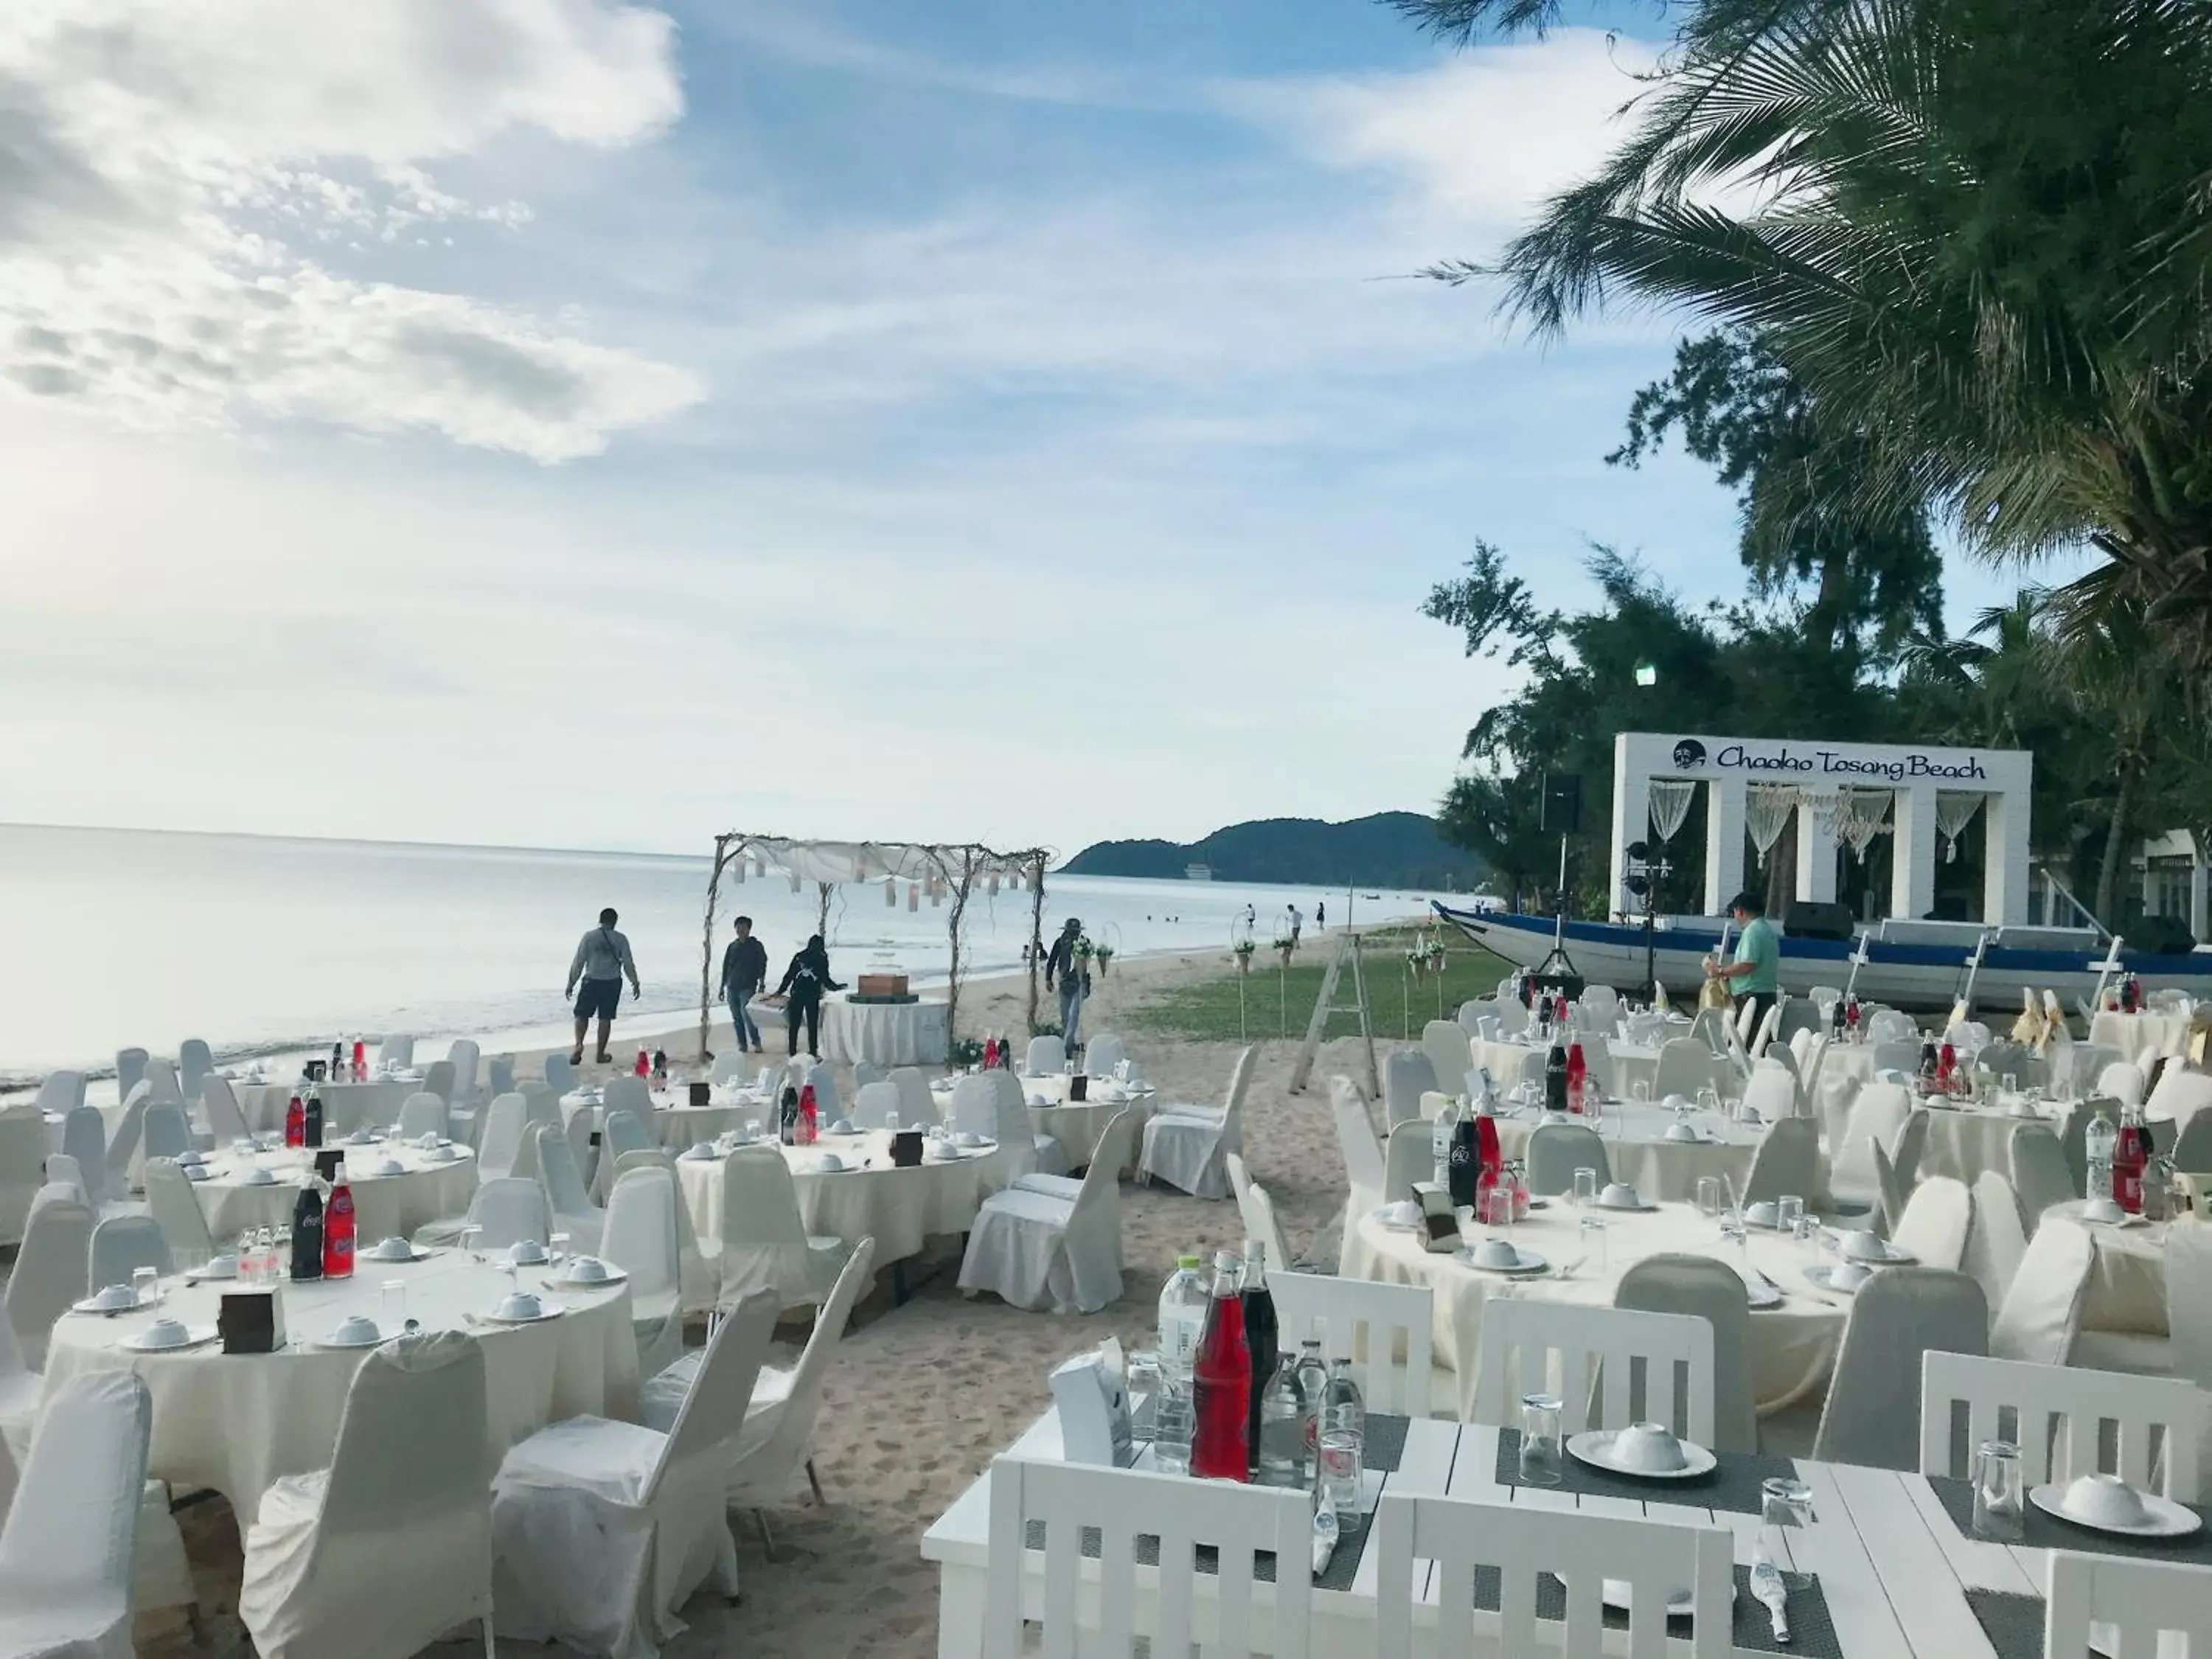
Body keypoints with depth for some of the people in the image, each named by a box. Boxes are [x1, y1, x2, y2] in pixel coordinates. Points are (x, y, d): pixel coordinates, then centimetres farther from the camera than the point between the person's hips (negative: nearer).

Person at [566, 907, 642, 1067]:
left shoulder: (589, 937, -4)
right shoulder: (621, 939, -2)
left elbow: (578, 962, -3)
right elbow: (628, 964, 1)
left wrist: (571, 984, 5)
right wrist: (635, 983, 12)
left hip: (592, 981, -1)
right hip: (612, 983, 1)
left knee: (582, 1014, 11)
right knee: (605, 1019, 8)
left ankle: (579, 1044, -11)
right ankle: (601, 1054, 12)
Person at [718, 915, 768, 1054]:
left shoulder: (756, 946, 3)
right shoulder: (732, 946, 14)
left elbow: (762, 966, -1)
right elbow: (725, 967, 17)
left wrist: (761, 985, -10)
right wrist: (722, 987, 14)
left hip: (748, 987, -5)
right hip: (732, 987, 5)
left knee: (747, 1015, -15)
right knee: (737, 1019, 4)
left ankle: (756, 1042, -4)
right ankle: (742, 1044, 10)